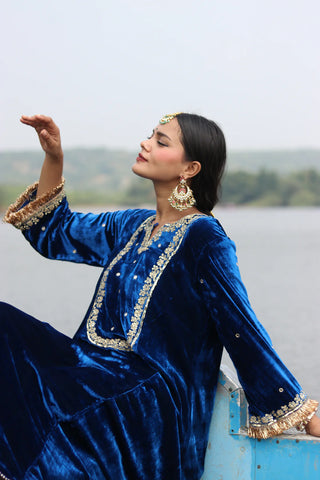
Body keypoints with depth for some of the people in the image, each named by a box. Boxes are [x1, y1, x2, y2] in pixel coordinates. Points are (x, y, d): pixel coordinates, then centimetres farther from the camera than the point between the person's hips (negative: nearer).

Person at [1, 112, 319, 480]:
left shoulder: (203, 238, -9)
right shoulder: (132, 226, 15)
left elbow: (243, 333, -9)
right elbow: (53, 233, 27)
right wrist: (53, 158, 15)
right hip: (99, 371, 8)